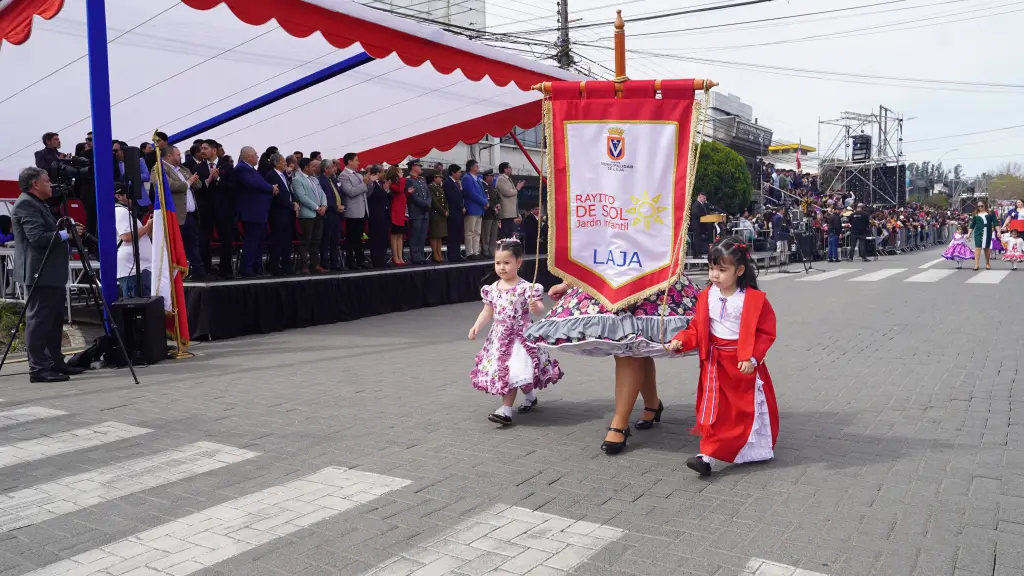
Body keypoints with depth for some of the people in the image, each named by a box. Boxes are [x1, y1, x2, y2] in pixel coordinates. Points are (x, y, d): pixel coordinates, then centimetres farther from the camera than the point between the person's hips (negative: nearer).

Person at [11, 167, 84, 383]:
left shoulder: (38, 204, 20)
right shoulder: (25, 204, -12)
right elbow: (37, 237, -22)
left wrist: (68, 229, 13)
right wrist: (65, 234, -14)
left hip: (51, 274, 11)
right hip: (39, 274, -11)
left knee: (54, 321, 14)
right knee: (38, 322, -7)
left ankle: (55, 362, 21)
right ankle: (38, 369, -5)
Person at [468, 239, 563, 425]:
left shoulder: (526, 288, -12)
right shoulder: (492, 289, 3)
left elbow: (540, 308, -19)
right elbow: (487, 312, 11)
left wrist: (536, 308, -42)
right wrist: (477, 326, -3)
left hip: (520, 336, -6)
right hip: (499, 337, 6)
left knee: (511, 372, -12)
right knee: (499, 371, 10)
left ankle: (506, 409, -3)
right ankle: (530, 395, 33)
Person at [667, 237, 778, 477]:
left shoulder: (754, 299, -12)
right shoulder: (706, 297, 0)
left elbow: (766, 332, -9)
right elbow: (697, 328, 5)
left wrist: (752, 357, -18)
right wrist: (681, 341, -12)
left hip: (744, 363, -2)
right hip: (715, 362, 3)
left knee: (749, 409, 12)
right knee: (714, 409, 1)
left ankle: (757, 449, 34)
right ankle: (707, 455, 5)